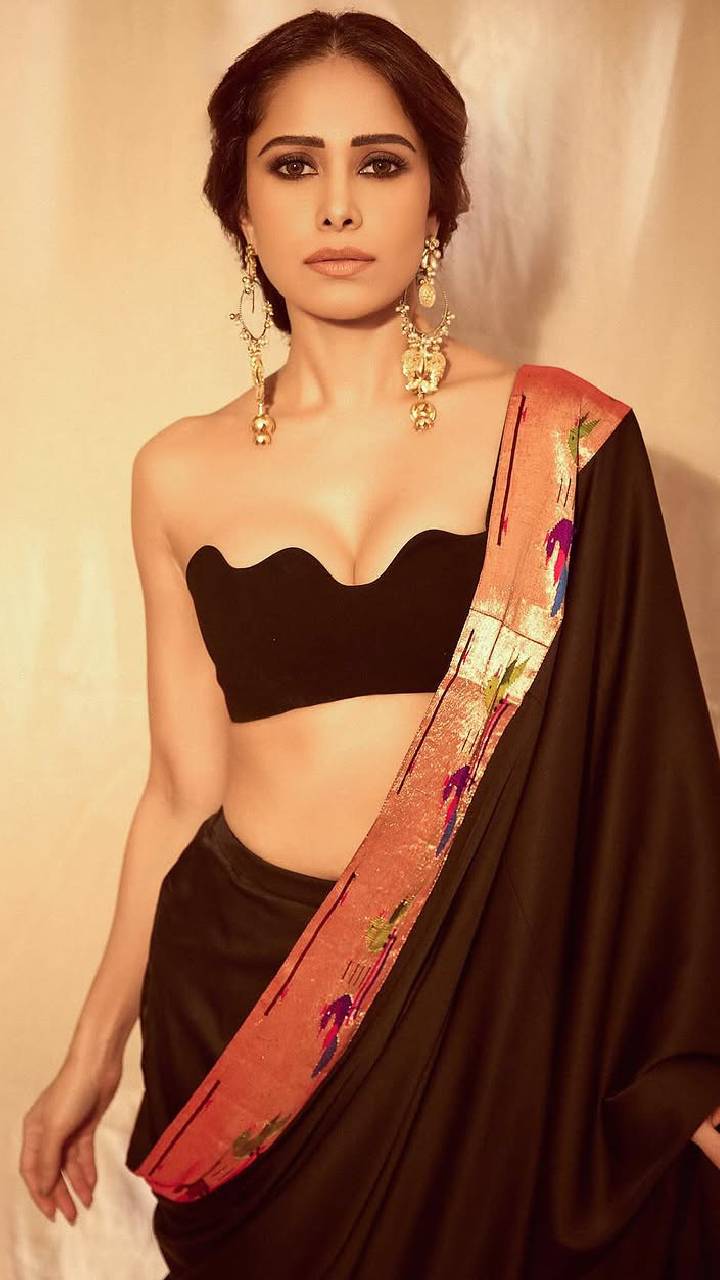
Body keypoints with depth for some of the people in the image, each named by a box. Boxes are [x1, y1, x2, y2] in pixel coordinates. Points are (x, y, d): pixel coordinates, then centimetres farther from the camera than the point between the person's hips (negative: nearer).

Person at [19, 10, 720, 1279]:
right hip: (235, 990, 2)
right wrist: (93, 1049, 10)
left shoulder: (565, 440, -7)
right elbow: (183, 789, 5)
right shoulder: (181, 474, 0)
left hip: (489, 998, -1)